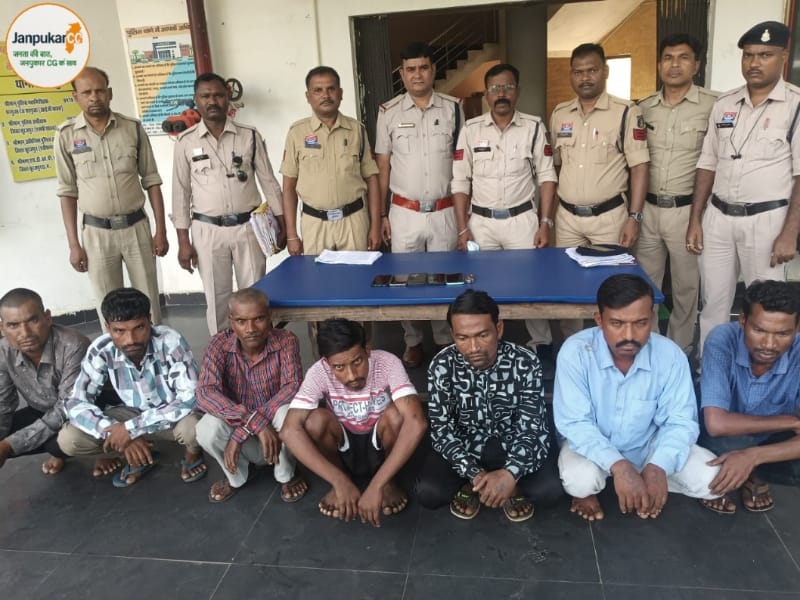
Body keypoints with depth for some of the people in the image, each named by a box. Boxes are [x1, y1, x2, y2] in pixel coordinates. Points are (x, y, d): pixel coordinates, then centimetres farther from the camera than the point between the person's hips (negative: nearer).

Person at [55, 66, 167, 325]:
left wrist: (161, 230, 0)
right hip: (96, 233, 0)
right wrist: (73, 244, -2)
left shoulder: (133, 128, -1)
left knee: (149, 301, 9)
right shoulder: (66, 135, -2)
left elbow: (151, 181, 4)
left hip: (137, 227, 1)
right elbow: (68, 192, 2)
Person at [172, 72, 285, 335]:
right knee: (217, 297, 8)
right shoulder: (186, 142, 0)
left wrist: (282, 226, 2)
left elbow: (269, 182, 5)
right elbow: (181, 192, 3)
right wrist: (183, 240, 0)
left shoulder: (250, 136, 1)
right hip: (207, 230, 0)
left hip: (248, 227, 0)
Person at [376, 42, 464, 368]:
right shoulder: (389, 112, 2)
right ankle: (412, 342, 21)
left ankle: (445, 341, 22)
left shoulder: (453, 108, 2)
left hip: (444, 212, 0)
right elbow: (382, 167, 6)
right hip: (404, 213, 0)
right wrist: (381, 214, 3)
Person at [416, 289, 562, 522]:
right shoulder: (443, 366, -20)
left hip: (512, 445, 0)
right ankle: (471, 482, 7)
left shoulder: (525, 363, -21)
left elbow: (533, 428, -22)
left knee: (550, 489, -26)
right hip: (464, 446, 1)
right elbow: (441, 429, -18)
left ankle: (514, 484, 6)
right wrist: (473, 473, -33)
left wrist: (510, 473, -41)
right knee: (428, 492, -24)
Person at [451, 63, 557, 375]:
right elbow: (460, 181, 1)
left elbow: (546, 176, 1)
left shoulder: (534, 127, 0)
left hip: (522, 219, -1)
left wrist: (545, 223, -6)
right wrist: (462, 228, -4)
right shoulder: (470, 129, 0)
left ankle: (542, 345, 20)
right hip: (481, 221, 1)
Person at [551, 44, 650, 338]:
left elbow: (639, 166, -8)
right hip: (567, 216, 4)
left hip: (609, 216, -4)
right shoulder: (559, 114, 8)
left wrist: (634, 217, -14)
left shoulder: (627, 113, -6)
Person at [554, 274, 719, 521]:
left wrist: (658, 467, -36)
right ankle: (587, 491, 5)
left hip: (648, 444, 3)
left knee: (711, 479, -16)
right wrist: (618, 466, -41)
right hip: (594, 446, -2)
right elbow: (574, 423, -27)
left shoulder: (670, 355, -19)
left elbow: (680, 422, -17)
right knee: (580, 479, -33)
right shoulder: (575, 351, -27)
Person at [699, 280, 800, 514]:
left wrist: (753, 456, -40)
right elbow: (716, 423, -36)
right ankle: (720, 481, 1)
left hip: (771, 441, 2)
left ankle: (755, 474, 6)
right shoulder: (722, 340, -31)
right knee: (726, 441, -35)